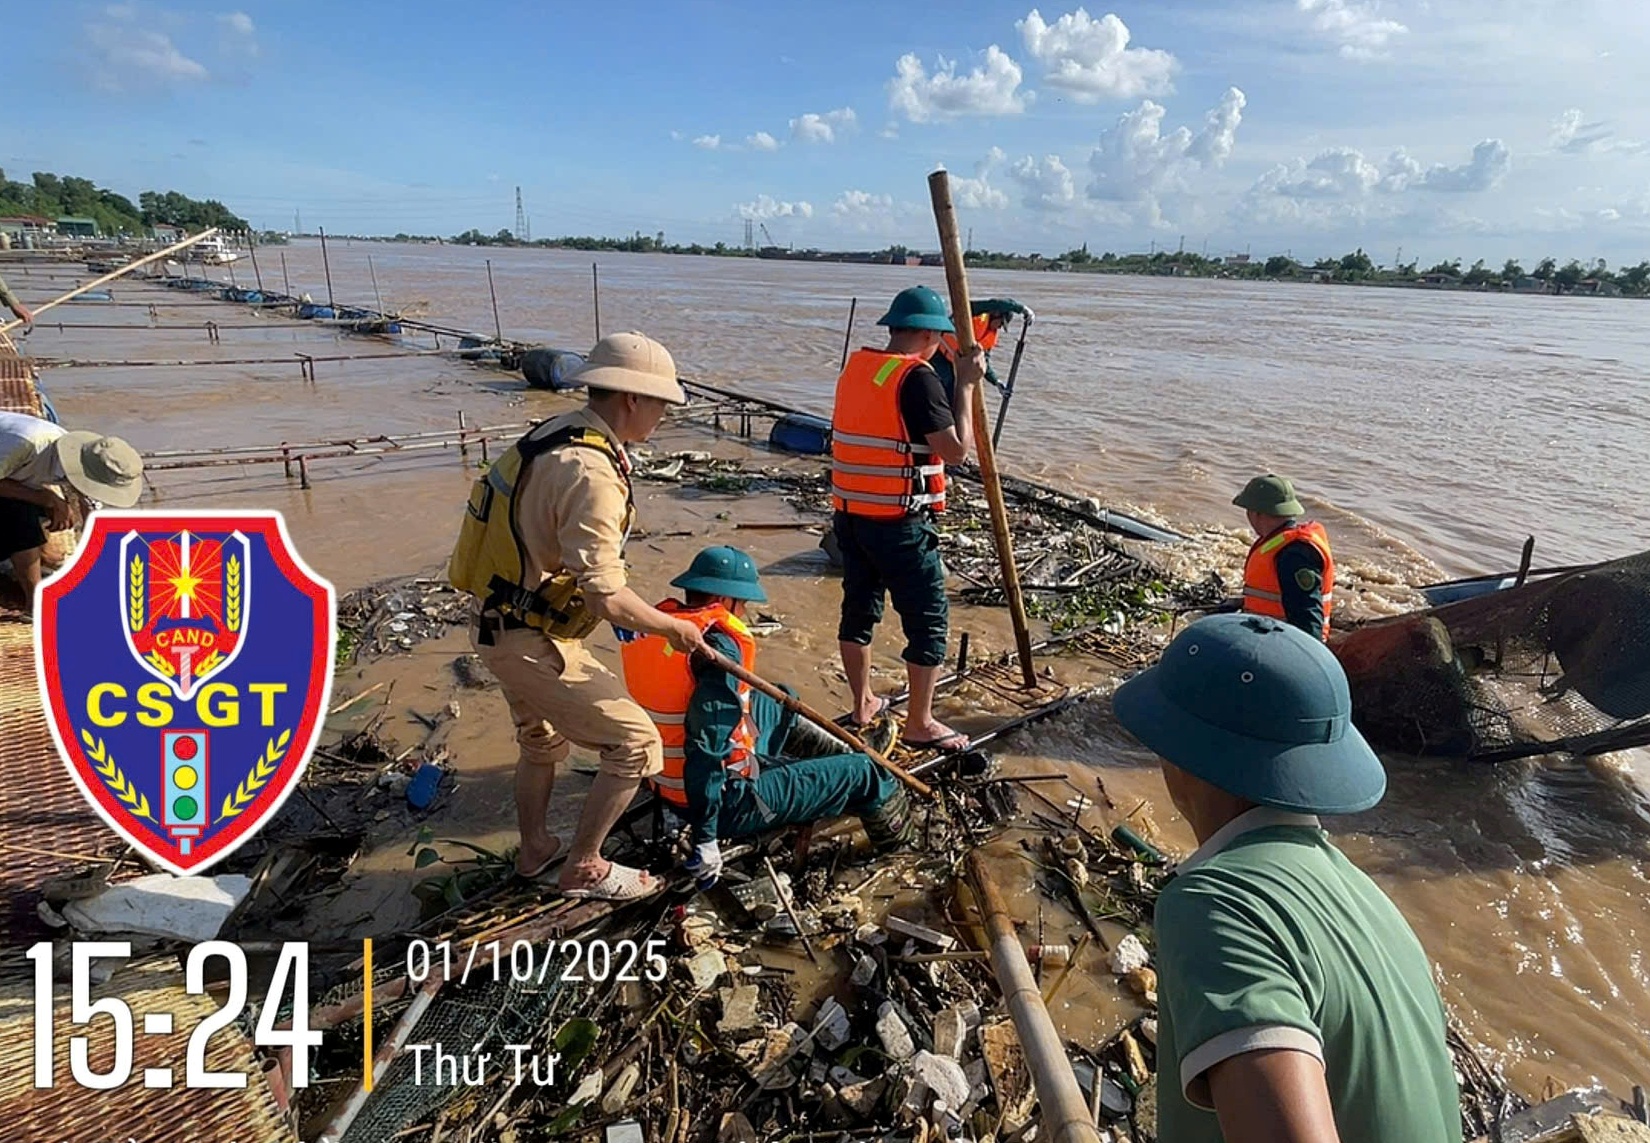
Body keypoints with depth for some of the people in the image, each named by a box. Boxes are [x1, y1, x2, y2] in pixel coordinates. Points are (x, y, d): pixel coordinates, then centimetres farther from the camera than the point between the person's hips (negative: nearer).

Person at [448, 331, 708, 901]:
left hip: (506, 626, 10)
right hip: (534, 644, -10)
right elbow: (606, 598, -30)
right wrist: (675, 627, -13)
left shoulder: (555, 435, 3)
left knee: (541, 739, 29)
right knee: (636, 745, 0)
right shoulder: (591, 472, -27)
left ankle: (534, 849, 51)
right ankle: (584, 869, 17)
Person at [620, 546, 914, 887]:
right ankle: (897, 831, 35)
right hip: (726, 801, -9)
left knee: (777, 704, 27)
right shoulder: (718, 647, -27)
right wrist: (705, 839, -27)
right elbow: (707, 740, -32)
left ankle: (842, 757, 44)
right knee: (862, 773, 5)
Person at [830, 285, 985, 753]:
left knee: (859, 608, 17)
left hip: (850, 514, 8)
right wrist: (967, 384, -8)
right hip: (898, 522, -8)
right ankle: (920, 724, 13)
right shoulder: (917, 377, -14)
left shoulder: (855, 367, 9)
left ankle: (862, 706, 31)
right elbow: (956, 449, -18)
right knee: (928, 618, 4)